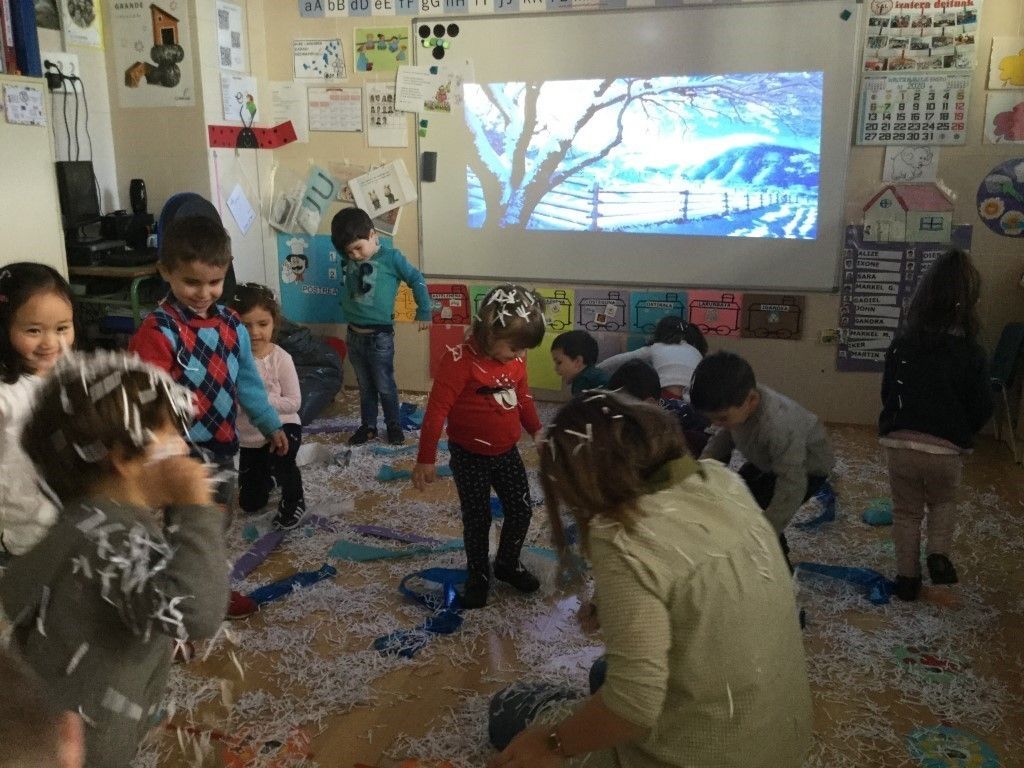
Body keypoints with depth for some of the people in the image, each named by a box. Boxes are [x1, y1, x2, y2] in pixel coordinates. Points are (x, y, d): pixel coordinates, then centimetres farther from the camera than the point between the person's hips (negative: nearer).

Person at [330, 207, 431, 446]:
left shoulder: (391, 257, -12)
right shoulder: (347, 257, 0)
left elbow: (417, 280, -4)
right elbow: (337, 239, 17)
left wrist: (424, 312, 0)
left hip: (379, 337, -4)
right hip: (354, 335, 4)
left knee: (385, 386, 8)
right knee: (365, 386, 17)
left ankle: (394, 426, 24)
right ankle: (368, 426, 29)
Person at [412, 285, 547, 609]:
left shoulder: (515, 360, -4)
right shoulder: (460, 361, -25)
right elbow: (436, 410, -23)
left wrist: (536, 430, 26)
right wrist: (426, 460, -20)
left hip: (507, 453, 6)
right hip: (470, 457, -6)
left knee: (521, 510, 12)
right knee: (477, 518, 7)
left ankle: (508, 564, 36)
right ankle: (478, 576, 28)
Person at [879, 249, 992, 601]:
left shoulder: (902, 343, -3)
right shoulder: (971, 352, -8)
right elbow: (982, 407, -1)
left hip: (900, 443, 1)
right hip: (946, 449, -1)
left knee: (906, 510, 18)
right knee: (943, 502, 28)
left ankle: (907, 577, 23)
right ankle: (939, 554, 10)